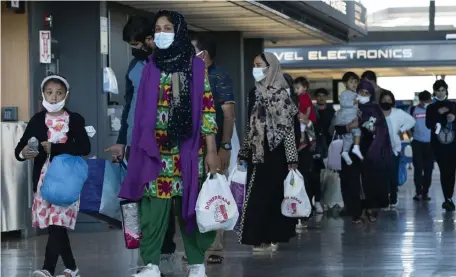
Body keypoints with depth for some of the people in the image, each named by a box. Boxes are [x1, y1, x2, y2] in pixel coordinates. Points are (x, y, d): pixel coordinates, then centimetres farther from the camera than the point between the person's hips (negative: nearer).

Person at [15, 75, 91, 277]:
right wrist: (24, 153, -22)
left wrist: (54, 147, -18)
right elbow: (19, 148, 3)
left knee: (57, 223, -12)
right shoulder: (37, 120, 7)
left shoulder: (75, 120, 0)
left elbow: (85, 147, -13)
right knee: (56, 226, 4)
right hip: (44, 179, 3)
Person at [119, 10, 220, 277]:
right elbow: (143, 110, 12)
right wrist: (140, 145, 6)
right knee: (153, 205, -3)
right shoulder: (151, 67, 10)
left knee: (190, 203, 0)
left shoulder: (196, 66, 0)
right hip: (155, 148, 3)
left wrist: (211, 150, -9)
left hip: (187, 148, -3)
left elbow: (207, 108, -3)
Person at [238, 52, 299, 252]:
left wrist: (292, 160, -15)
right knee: (258, 195, 6)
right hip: (257, 154, 7)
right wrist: (243, 154, 14)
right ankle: (267, 238, 11)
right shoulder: (254, 93, 11)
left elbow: (288, 129, -11)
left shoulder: (280, 94, -9)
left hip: (275, 154, -7)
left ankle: (269, 238, -1)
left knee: (268, 194, -6)